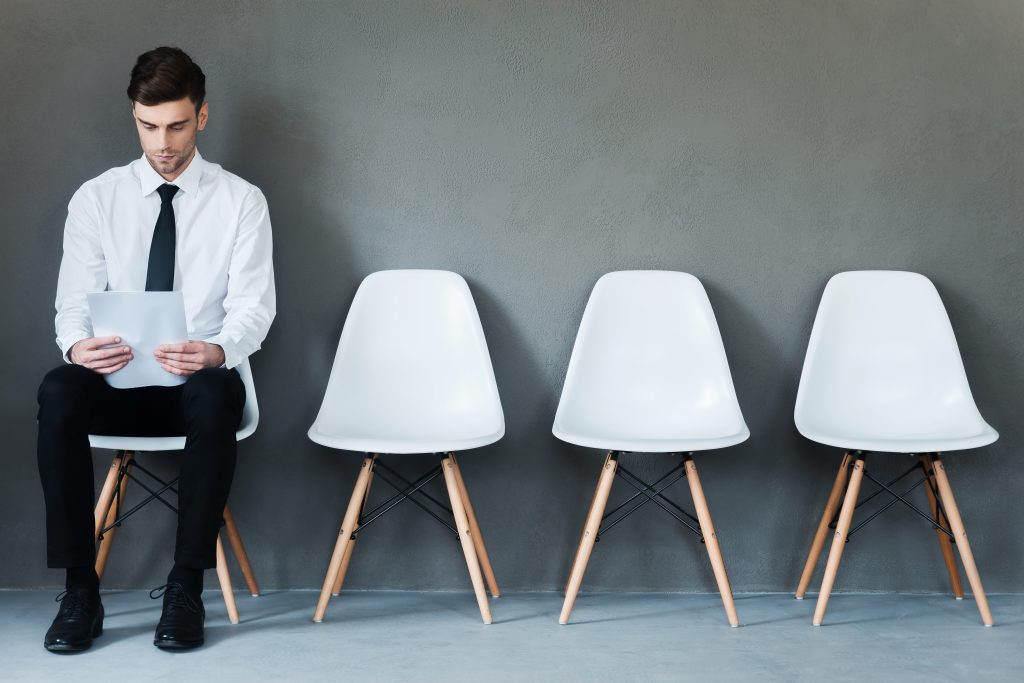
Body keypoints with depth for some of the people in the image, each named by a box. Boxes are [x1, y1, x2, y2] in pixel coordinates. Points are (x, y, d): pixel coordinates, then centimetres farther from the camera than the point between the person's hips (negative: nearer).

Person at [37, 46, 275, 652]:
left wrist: (216, 351, -30)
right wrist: (78, 345, -25)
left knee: (218, 394, -37)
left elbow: (253, 308, -6)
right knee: (58, 392, -32)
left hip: (201, 381, -2)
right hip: (116, 384, 2)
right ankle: (80, 591, -24)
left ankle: (187, 589, -27)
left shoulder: (242, 202, 1)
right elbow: (75, 301, 0)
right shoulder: (97, 199, 6)